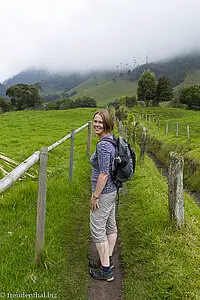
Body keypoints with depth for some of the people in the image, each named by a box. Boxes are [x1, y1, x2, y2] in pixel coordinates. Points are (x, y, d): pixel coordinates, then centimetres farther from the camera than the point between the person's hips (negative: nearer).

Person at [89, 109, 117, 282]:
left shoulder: (103, 145, -23)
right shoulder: (112, 140, 7)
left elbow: (104, 174, -25)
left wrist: (95, 196, -17)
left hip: (103, 192, -10)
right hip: (112, 190, 10)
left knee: (98, 230, 2)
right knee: (111, 226, 19)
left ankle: (106, 271, 14)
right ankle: (108, 260, 37)